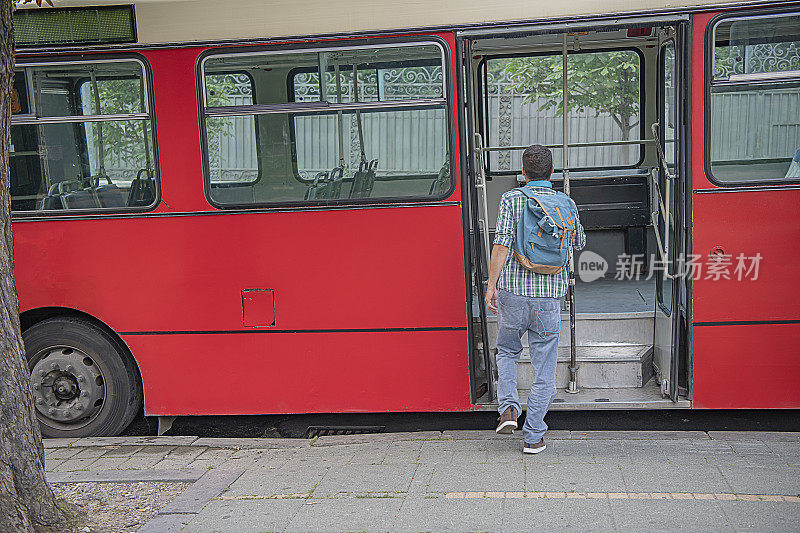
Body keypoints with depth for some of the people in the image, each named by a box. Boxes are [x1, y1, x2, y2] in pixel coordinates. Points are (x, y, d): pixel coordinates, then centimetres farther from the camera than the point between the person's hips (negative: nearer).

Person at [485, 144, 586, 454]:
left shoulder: (511, 199, -2)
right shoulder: (566, 204, 6)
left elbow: (502, 242, -13)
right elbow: (579, 243, 21)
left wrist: (491, 284, -11)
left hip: (512, 291, -1)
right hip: (549, 295, 1)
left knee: (507, 351, 23)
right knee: (543, 366, 8)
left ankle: (508, 408, 4)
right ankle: (533, 437, 12)